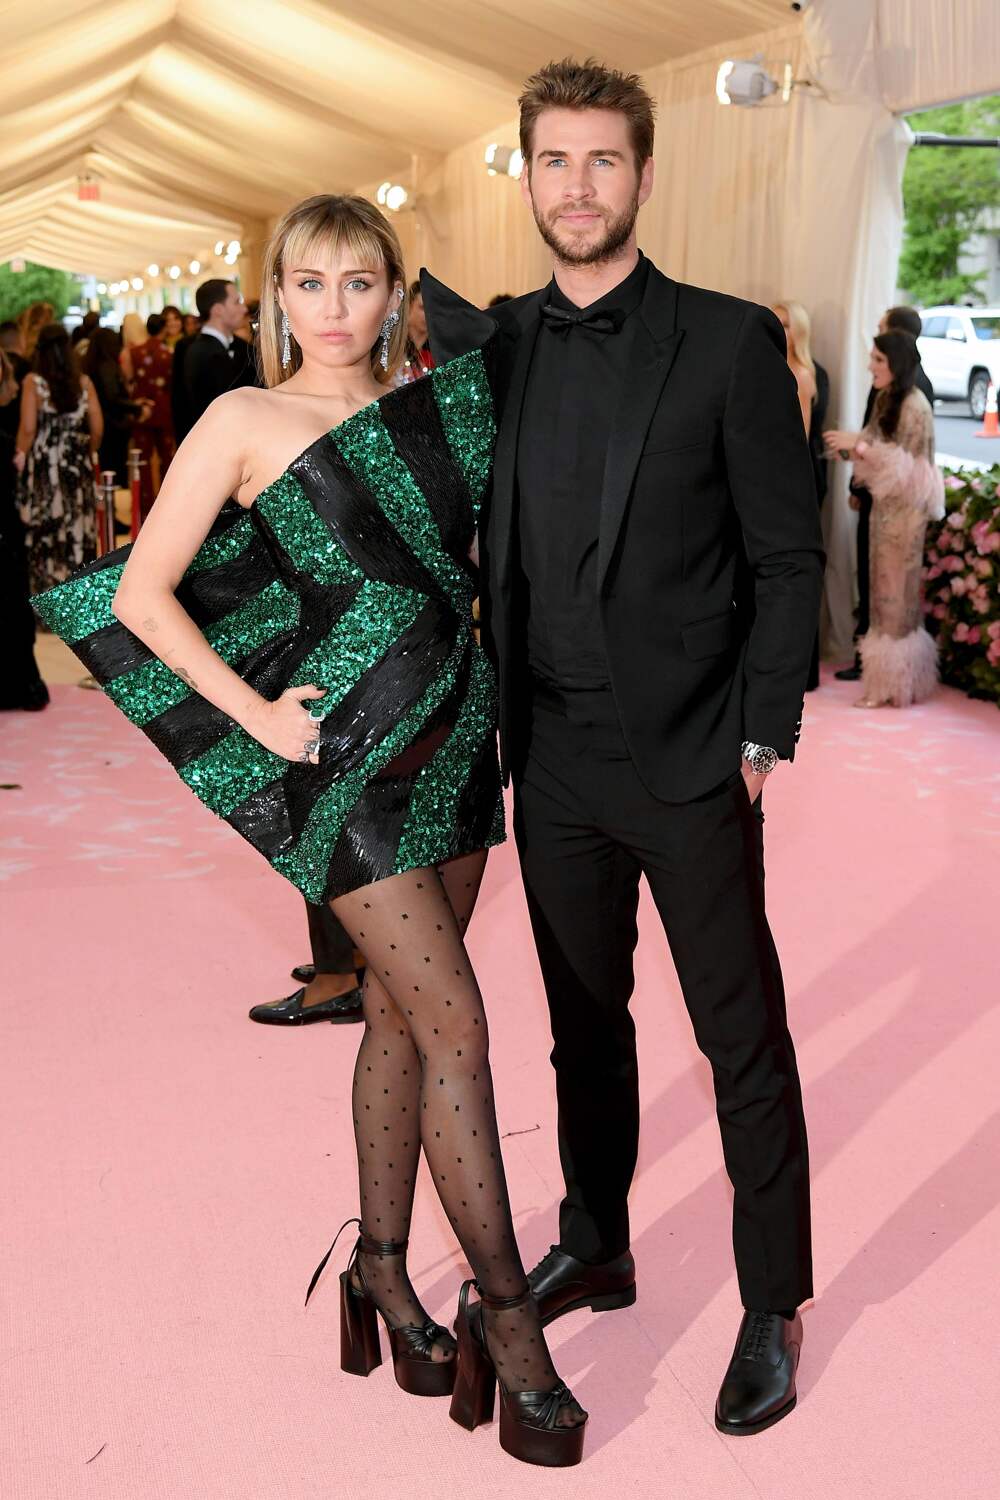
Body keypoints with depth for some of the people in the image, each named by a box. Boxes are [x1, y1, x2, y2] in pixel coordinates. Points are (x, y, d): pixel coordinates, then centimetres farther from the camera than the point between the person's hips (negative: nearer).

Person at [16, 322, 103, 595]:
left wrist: (20, 456, 4)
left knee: (45, 532, 7)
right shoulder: (84, 382, -1)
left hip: (43, 468, -2)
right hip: (77, 467, 2)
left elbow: (28, 429, -11)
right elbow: (97, 428, 0)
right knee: (77, 531, 10)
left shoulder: (33, 382, -9)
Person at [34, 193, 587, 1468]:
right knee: (453, 1019, -8)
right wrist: (253, 713, -11)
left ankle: (381, 1268, 28)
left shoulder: (433, 405, 9)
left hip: (450, 731, 5)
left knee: (402, 1011, 13)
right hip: (342, 751, -5)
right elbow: (143, 593, -5)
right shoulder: (244, 422, -4)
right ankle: (505, 1310, 6)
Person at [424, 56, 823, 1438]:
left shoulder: (729, 342, -6)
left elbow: (788, 558, -5)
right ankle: (595, 1248, 36)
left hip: (690, 764, -4)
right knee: (585, 1024, 18)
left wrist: (762, 740, -9)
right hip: (555, 763, 4)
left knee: (742, 1039, 5)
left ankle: (774, 1307, 21)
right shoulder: (498, 345, 5)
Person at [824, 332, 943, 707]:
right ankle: (889, 678, 17)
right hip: (884, 506, 8)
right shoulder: (884, 399, 10)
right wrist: (850, 447, -2)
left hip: (904, 511, -8)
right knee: (885, 592, 10)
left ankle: (894, 685, 6)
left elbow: (905, 465, -20)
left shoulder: (914, 406, -16)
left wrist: (858, 445, -24)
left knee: (897, 593, -2)